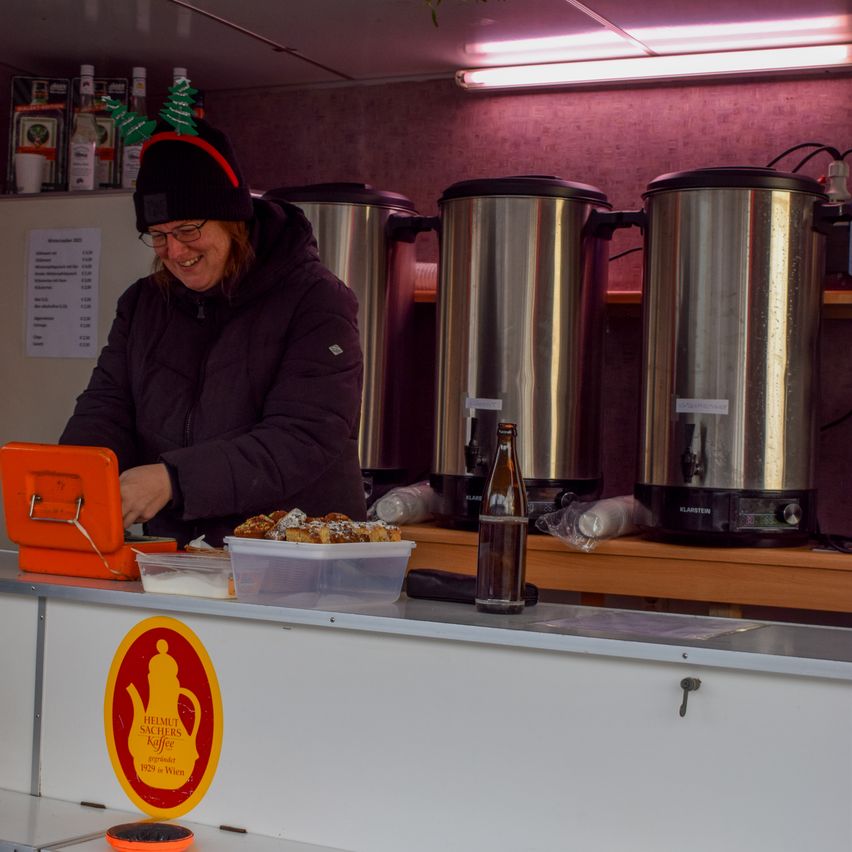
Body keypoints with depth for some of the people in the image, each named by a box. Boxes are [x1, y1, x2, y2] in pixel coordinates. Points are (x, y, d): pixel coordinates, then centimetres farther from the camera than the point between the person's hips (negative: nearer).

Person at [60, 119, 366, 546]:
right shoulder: (141, 302, 16)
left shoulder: (316, 302, -4)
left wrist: (174, 479, -23)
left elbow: (306, 440, -14)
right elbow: (106, 408, 8)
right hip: (173, 559, 5)